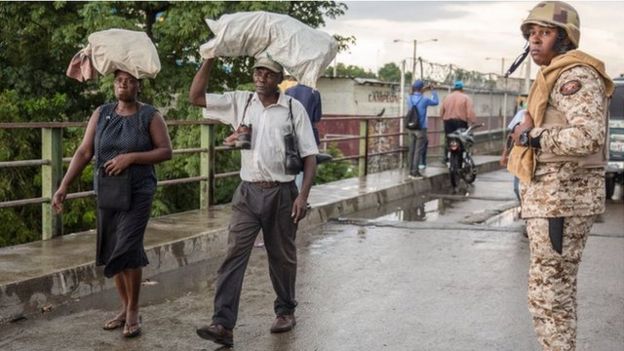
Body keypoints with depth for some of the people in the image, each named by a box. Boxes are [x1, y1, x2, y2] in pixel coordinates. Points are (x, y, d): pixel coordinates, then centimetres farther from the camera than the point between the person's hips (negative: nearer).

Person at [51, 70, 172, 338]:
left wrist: (131, 157, -18)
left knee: (127, 248, -14)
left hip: (138, 193, -4)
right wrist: (63, 186, -7)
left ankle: (133, 311, 3)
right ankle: (125, 308, 24)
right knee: (112, 251, 8)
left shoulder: (150, 116, -3)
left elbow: (166, 151, -6)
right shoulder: (101, 114, 6)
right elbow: (84, 153, 2)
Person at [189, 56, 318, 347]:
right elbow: (195, 97, 1)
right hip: (248, 192, 1)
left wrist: (303, 195, -12)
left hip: (282, 193, -1)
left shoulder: (294, 108, -3)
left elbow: (309, 155, -3)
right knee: (234, 254, -8)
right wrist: (210, 58, -6)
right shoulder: (239, 102, 4)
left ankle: (285, 310, 33)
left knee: (282, 256, 13)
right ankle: (223, 324, -11)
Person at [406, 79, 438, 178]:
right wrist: (433, 91, 17)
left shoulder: (410, 98, 0)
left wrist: (423, 91, 26)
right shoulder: (424, 99, -13)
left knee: (412, 150, 9)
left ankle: (411, 170, 12)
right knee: (418, 150, -1)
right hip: (421, 128, -5)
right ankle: (415, 171, -2)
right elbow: (435, 102, 7)